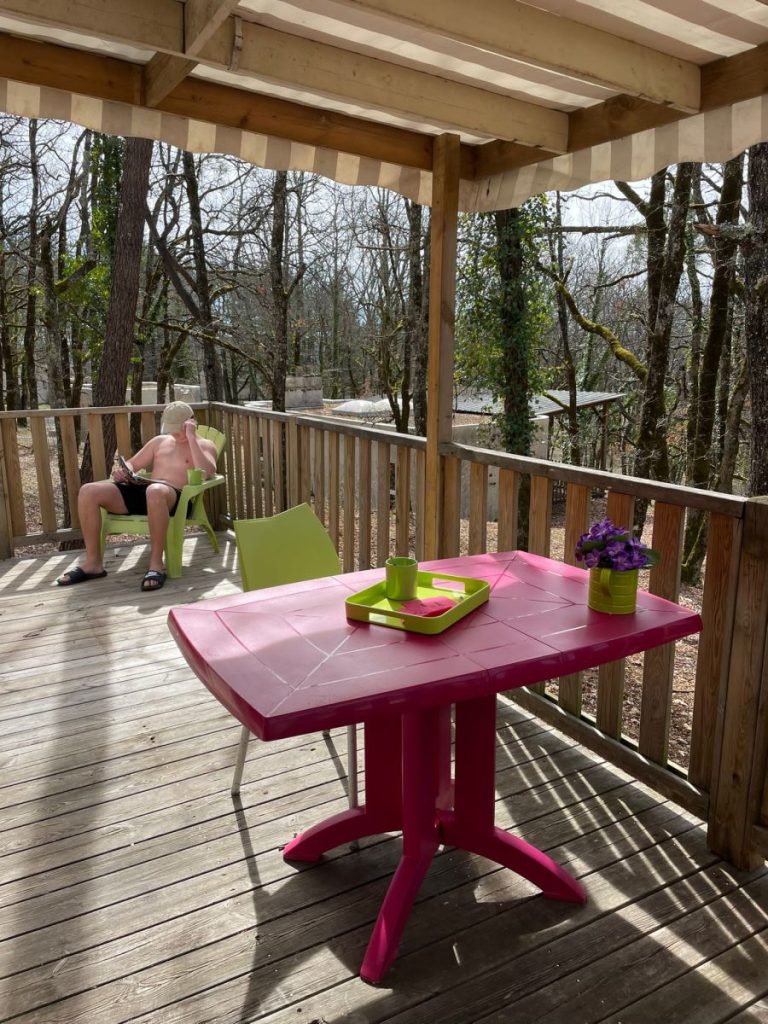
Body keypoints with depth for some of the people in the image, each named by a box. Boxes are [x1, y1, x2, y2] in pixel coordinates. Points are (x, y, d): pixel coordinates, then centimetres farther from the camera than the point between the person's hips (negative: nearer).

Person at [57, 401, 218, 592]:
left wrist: (191, 437, -10)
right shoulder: (160, 441, 27)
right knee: (88, 491, -13)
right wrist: (123, 471, 4)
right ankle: (93, 562, -10)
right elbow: (132, 463, 29)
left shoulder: (205, 445, 10)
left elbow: (206, 473, -12)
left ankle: (156, 564, -35)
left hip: (175, 497, -6)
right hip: (142, 491, 6)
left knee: (155, 491, -44)